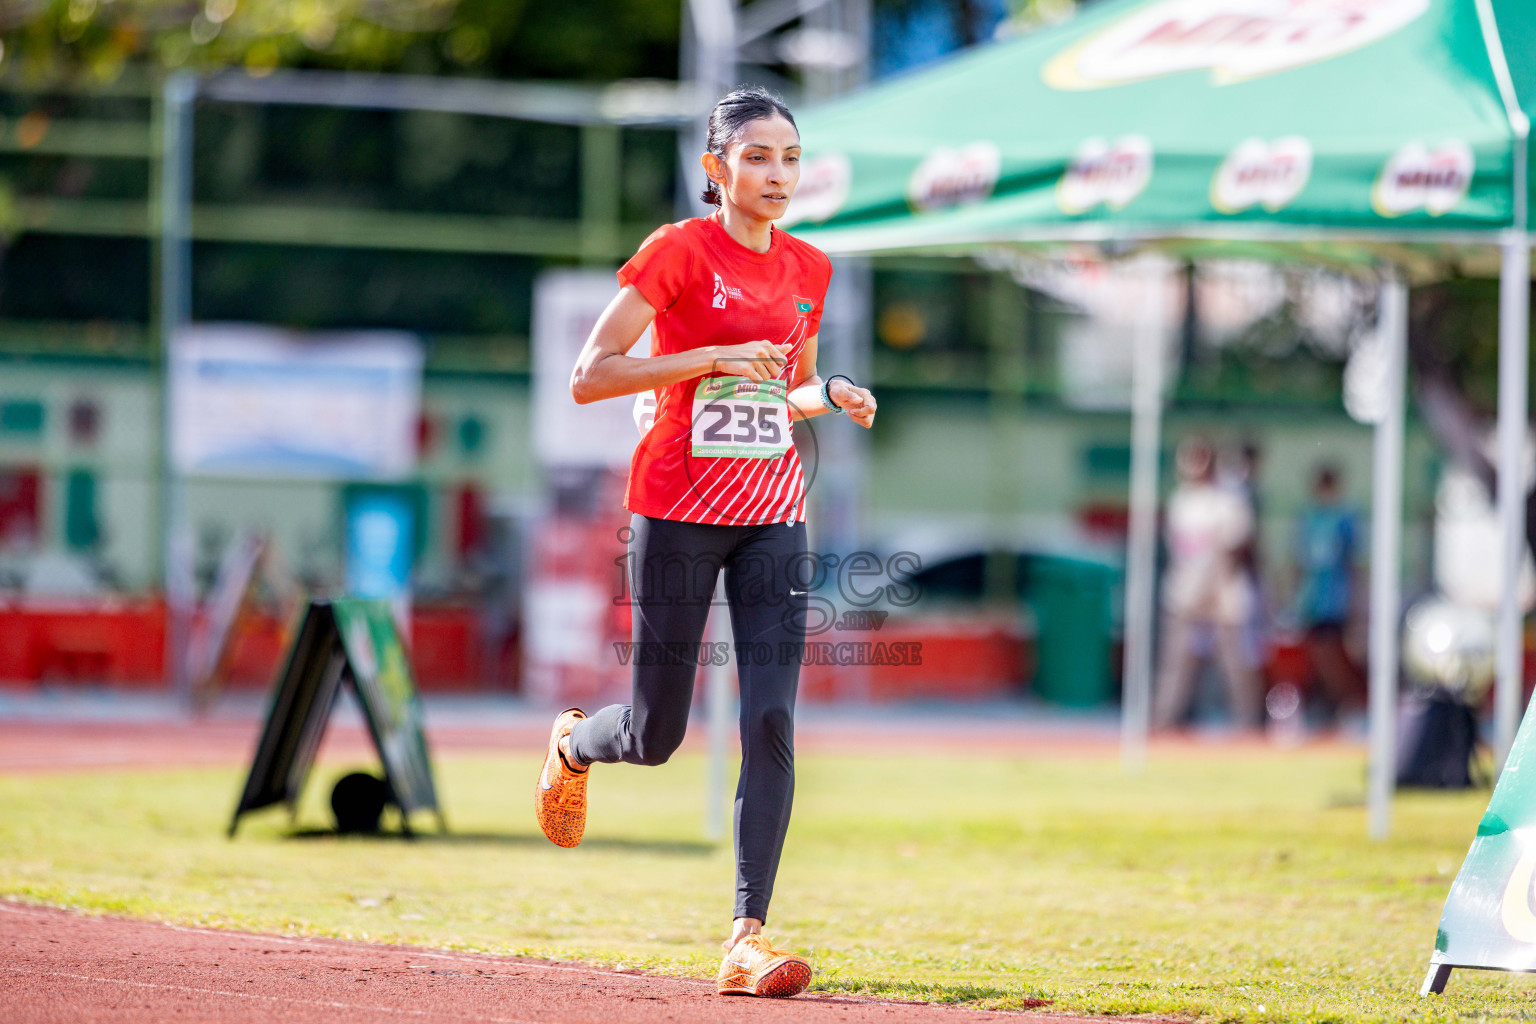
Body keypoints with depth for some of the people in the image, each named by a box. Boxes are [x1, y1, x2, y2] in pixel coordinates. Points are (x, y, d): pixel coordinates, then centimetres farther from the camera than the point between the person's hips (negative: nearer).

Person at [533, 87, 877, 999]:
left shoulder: (808, 269, 10)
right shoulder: (677, 253, -8)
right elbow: (589, 378, -13)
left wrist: (832, 397, 1)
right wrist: (715, 356, -20)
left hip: (773, 516, 4)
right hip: (678, 510, -4)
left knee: (772, 725, -10)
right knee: (657, 736, 3)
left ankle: (747, 939, -11)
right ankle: (573, 744, 40)